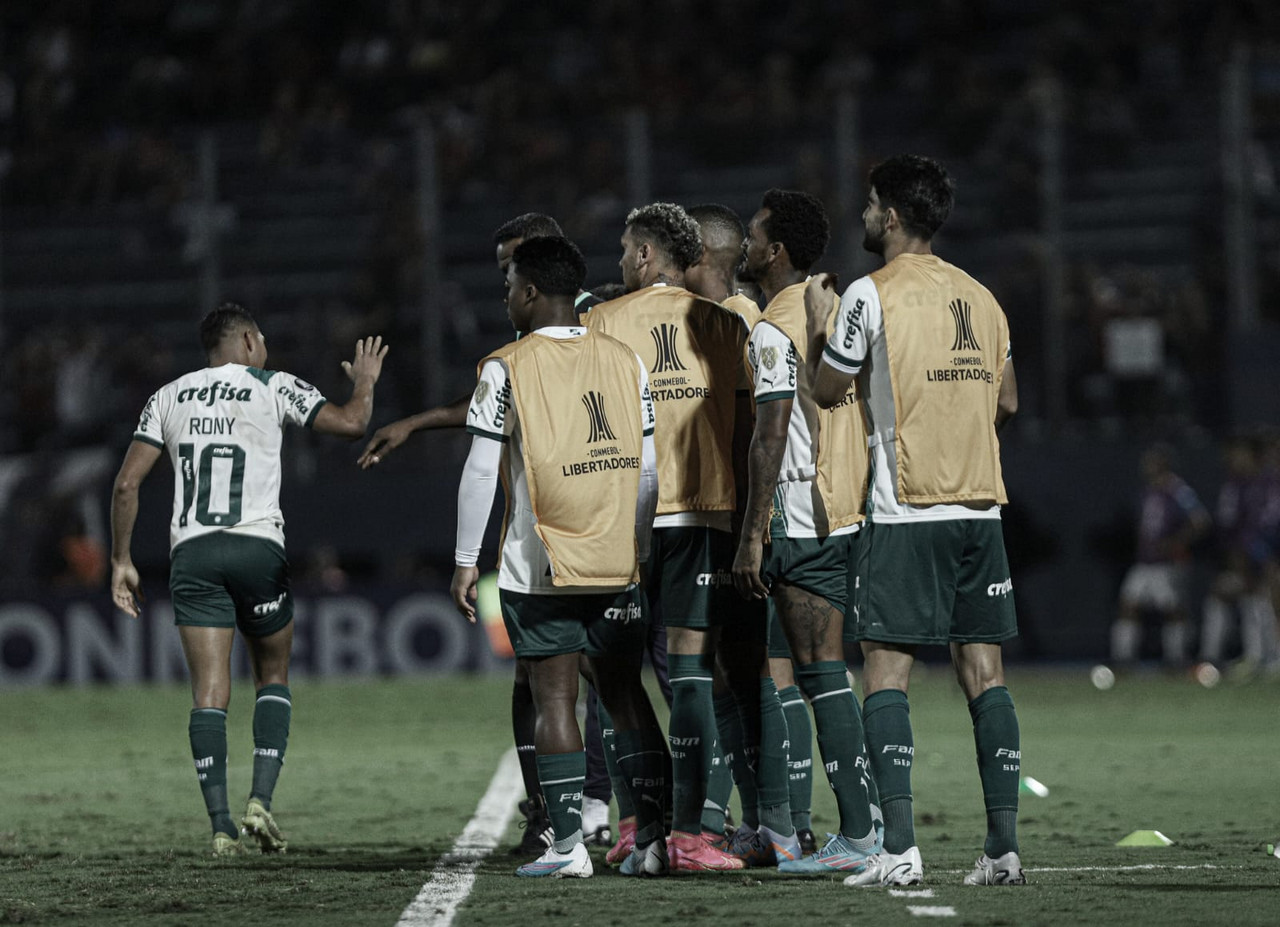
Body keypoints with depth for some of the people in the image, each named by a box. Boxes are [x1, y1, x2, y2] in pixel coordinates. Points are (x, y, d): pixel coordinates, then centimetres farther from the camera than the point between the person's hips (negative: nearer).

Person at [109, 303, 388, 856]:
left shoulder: (168, 398, 14)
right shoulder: (274, 388, 4)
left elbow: (127, 482, 7)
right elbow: (350, 424, -2)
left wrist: (121, 560, 13)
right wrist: (365, 381, 19)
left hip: (191, 552, 2)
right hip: (257, 546, -2)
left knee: (209, 691, 0)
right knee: (273, 679, 15)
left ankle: (221, 827, -10)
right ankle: (260, 802, -2)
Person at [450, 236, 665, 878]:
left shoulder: (507, 368, -7)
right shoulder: (624, 361, 6)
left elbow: (481, 471, -8)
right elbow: (648, 467, 8)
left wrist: (465, 562, -1)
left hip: (539, 567, -4)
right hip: (618, 562, 4)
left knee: (554, 697, 0)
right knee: (625, 693, 10)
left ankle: (569, 846, -2)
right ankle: (652, 837, 4)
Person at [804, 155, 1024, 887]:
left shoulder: (872, 294, -6)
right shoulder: (981, 297, 11)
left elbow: (827, 389, 2)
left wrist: (819, 324, 17)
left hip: (906, 513, -5)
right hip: (981, 507, 5)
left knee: (886, 673, -3)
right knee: (985, 671, 6)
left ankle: (900, 847, -13)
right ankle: (1005, 846, 2)